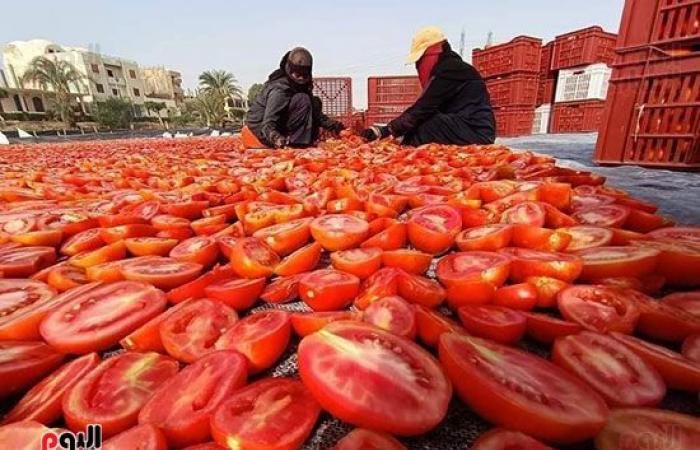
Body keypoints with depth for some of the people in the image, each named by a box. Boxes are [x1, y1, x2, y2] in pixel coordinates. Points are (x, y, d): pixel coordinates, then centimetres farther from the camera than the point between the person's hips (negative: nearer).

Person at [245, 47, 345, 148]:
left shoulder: (300, 84, 1)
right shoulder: (279, 89, -25)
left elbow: (315, 112, 6)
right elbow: (268, 123, -32)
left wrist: (333, 126, -4)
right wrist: (276, 138, -52)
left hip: (281, 124, 9)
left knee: (315, 103, 2)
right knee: (303, 100, -25)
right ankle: (296, 142, -24)